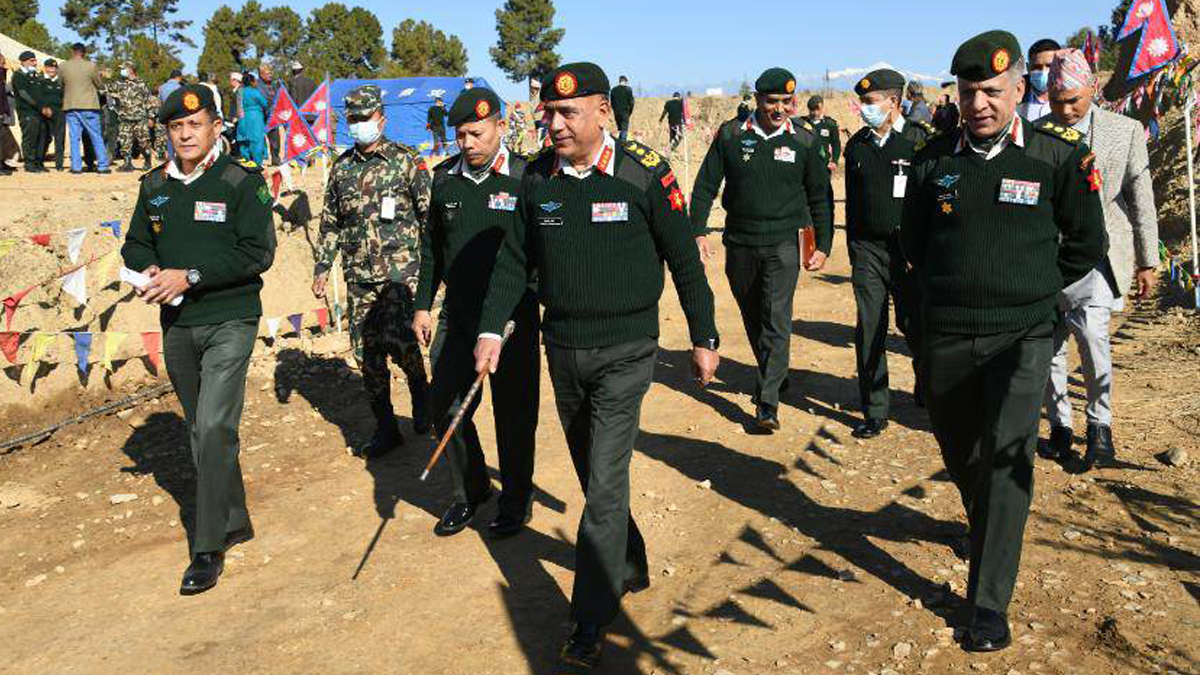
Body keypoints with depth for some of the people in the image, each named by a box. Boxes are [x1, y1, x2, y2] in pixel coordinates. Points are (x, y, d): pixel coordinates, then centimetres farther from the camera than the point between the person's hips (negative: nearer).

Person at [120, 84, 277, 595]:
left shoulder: (242, 182, -8)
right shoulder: (155, 185, 10)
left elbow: (258, 252, -15)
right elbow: (135, 244, 16)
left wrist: (191, 276, -21)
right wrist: (149, 270, -8)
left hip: (230, 322, -6)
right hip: (176, 324, 7)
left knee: (214, 430, -13)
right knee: (201, 431, 14)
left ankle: (208, 549, -4)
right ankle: (235, 522, 30)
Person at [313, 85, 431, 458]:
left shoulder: (407, 161, 0)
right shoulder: (341, 166, 13)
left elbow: (430, 215, 0)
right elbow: (330, 221, 19)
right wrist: (322, 266, 13)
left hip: (400, 270, -5)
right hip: (358, 275, 5)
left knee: (399, 341, -16)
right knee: (366, 351, 4)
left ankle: (420, 393, 16)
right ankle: (385, 428, 16)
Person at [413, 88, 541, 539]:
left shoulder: (526, 178, -8)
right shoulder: (444, 178, 6)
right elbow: (431, 246, 15)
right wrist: (423, 305, 13)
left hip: (513, 316, -4)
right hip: (457, 314, 5)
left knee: (513, 412, 5)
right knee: (445, 405, 7)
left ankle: (515, 503, 24)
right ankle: (470, 491, 29)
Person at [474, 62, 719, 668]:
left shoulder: (644, 175, -11)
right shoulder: (538, 177, 1)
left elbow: (684, 261, -4)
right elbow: (515, 259, 8)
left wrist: (704, 338, 1)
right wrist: (491, 329, -1)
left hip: (624, 352, -5)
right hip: (563, 349, 5)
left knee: (605, 484, -6)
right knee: (592, 475, 17)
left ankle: (590, 622, 4)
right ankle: (629, 568, 38)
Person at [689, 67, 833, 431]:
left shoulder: (804, 141, 2)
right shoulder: (731, 135, 0)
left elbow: (820, 198, 8)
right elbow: (705, 186, 3)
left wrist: (823, 246, 4)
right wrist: (697, 232, -6)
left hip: (784, 243, -2)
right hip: (740, 243, 2)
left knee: (776, 319, -12)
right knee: (752, 318, 14)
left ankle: (767, 403, -10)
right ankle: (772, 374, 36)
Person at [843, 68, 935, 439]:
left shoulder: (919, 140, -5)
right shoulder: (857, 144, 9)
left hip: (909, 250, -3)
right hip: (867, 249, 4)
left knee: (915, 325, 5)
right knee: (869, 332, 2)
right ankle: (874, 412, 11)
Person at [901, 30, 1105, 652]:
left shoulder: (1058, 156, -4)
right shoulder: (934, 159, 2)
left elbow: (1086, 244, 7)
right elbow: (913, 242, 15)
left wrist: (1033, 291, 9)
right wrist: (952, 287, 12)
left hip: (1022, 336, -3)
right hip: (946, 336, 3)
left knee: (1006, 460, -11)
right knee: (959, 452, 15)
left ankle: (989, 607, -4)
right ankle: (986, 531, 46)